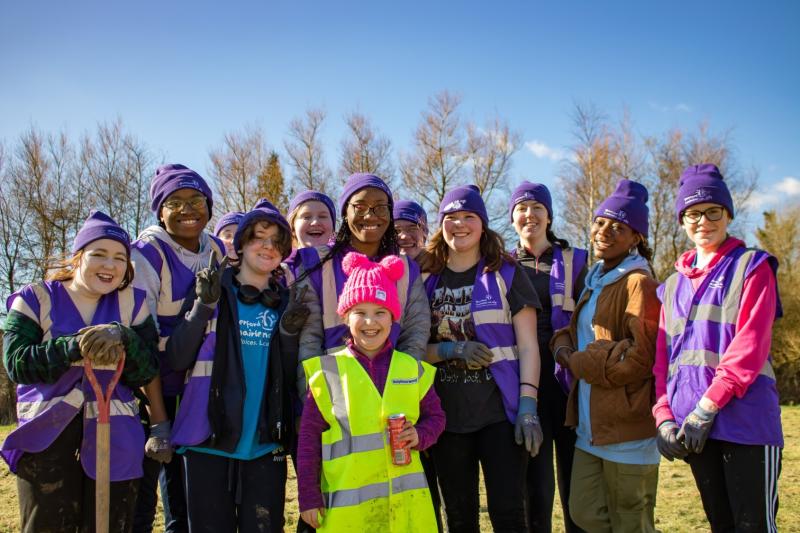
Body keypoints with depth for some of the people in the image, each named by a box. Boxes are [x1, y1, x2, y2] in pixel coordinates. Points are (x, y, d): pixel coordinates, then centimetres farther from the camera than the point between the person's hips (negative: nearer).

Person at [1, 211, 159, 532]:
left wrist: (124, 338, -21)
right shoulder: (35, 298, 1)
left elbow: (146, 374, -1)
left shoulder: (132, 303, 6)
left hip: (115, 440, 2)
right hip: (47, 437, -2)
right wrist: (73, 347, -27)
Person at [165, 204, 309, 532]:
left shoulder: (288, 301, 9)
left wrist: (289, 333, -9)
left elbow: (291, 378, 7)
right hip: (210, 437, -2)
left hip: (267, 442, 2)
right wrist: (204, 306, -17)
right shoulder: (211, 289, 2)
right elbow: (177, 360, -6)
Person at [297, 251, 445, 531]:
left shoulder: (413, 368, 3)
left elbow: (435, 416, 13)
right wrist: (309, 497, 0)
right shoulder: (328, 371, -2)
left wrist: (420, 435, -9)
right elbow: (309, 434, 1)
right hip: (346, 503, -1)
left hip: (405, 499, 2)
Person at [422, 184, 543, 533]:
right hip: (446, 415, 3)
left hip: (500, 411, -2)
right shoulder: (427, 280, 7)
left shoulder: (506, 274, 1)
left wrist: (528, 406, -12)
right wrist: (451, 350, -11)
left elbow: (528, 346, -2)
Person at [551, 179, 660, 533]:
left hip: (628, 428, -8)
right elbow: (580, 331, 22)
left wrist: (578, 362, -11)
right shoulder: (595, 280, 14)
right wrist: (564, 344, -1)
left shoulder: (638, 283, -12)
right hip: (592, 425, 8)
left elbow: (641, 356, -20)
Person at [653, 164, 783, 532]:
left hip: (745, 420, -5)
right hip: (693, 425, 5)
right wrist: (664, 415, -3)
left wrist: (706, 407, -17)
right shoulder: (673, 285, 17)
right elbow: (663, 358, 11)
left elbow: (750, 346, -11)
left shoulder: (751, 267, 1)